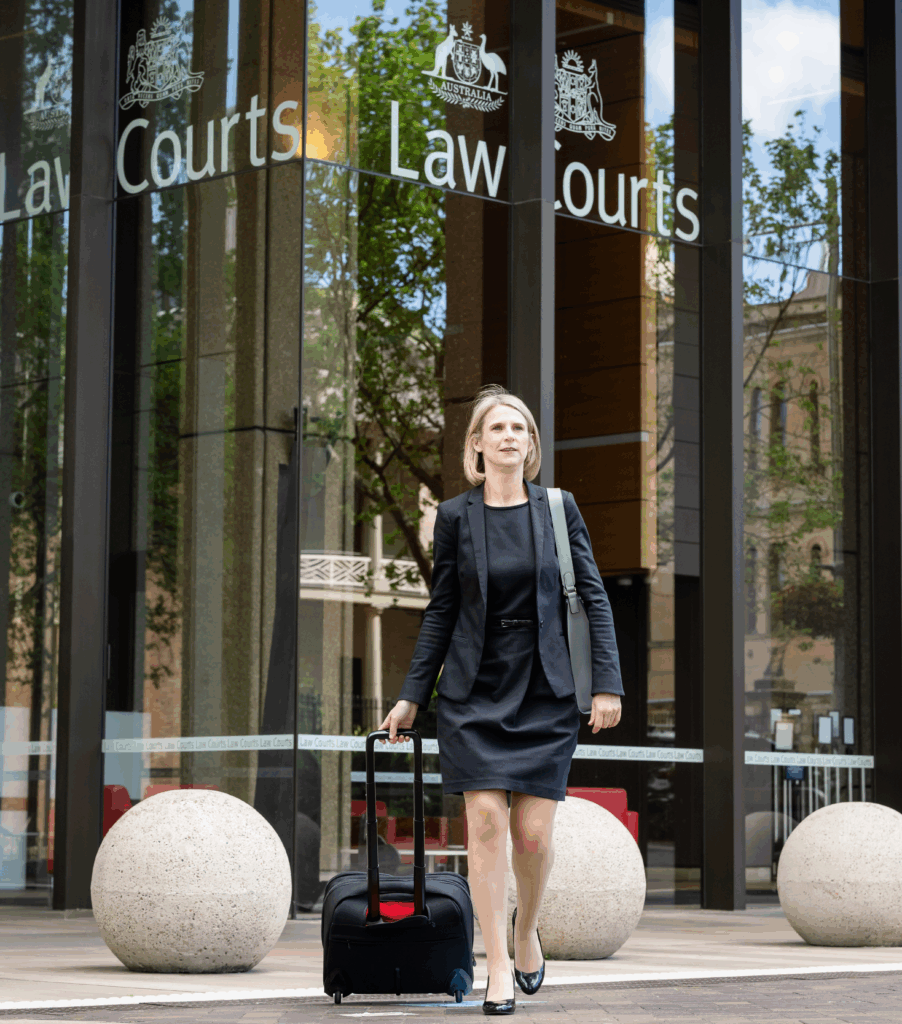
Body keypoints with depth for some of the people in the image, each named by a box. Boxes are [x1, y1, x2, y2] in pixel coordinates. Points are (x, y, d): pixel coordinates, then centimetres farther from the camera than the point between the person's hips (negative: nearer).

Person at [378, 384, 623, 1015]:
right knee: (486, 819, -9)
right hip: (474, 689, 0)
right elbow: (441, 612, 7)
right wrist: (412, 697, 6)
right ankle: (498, 965, -1)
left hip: (546, 691, 0)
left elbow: (593, 597, 3)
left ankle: (526, 929, 26)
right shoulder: (455, 516, 2)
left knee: (534, 833, -3)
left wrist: (608, 682, -5)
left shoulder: (558, 508, 2)